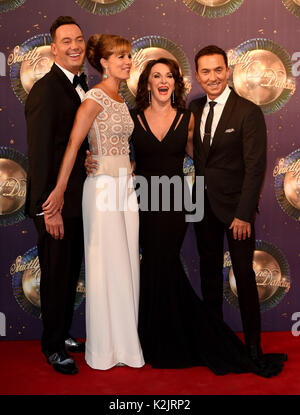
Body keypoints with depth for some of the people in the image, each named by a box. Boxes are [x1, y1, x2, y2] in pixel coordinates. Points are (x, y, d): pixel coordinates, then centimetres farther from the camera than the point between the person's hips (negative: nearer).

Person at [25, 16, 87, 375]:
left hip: (77, 202, 8)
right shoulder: (45, 90, -15)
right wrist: (48, 208, -22)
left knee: (71, 273, 19)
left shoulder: (81, 87, 12)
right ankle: (53, 346, 24)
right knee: (55, 275, 5)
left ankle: (63, 333, 37)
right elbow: (40, 153, -20)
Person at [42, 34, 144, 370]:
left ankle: (125, 341, 23)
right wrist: (60, 189, -22)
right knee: (106, 265, -1)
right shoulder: (96, 96, -10)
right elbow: (73, 144, -17)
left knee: (127, 263, 10)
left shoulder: (120, 99, 16)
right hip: (103, 186, -8)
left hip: (126, 186, 8)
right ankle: (104, 348, 14)